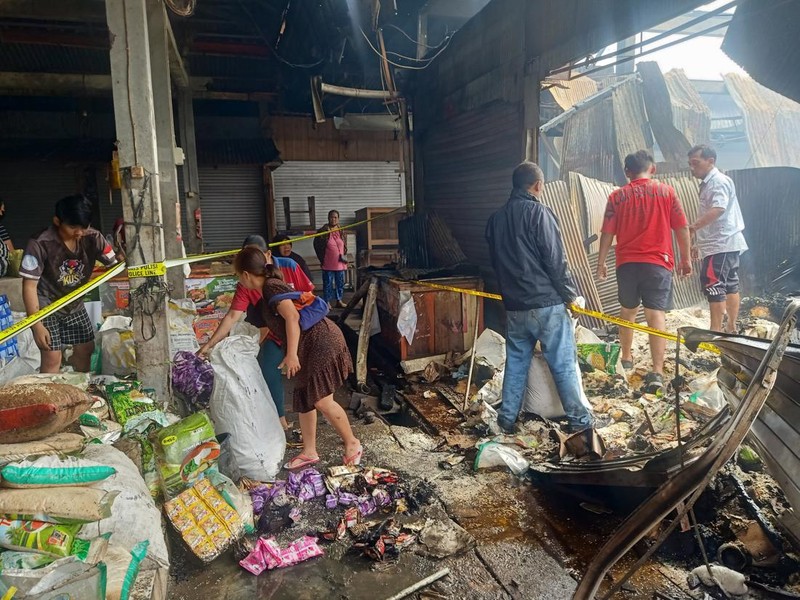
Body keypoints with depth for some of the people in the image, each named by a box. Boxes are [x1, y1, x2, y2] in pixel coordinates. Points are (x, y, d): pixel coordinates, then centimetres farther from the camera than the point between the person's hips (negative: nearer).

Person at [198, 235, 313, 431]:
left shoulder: (289, 267, -20)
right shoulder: (246, 284, -19)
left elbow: (309, 294, -11)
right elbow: (232, 316, -24)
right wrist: (209, 344, -32)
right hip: (275, 334, 1)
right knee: (267, 372, -5)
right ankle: (280, 419, 14)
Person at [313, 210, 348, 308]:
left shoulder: (341, 231, 6)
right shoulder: (323, 231, -8)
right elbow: (317, 245, -1)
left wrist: (344, 256, 7)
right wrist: (322, 258, 0)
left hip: (340, 263, 4)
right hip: (328, 263, -4)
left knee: (340, 282, 12)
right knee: (328, 283, 3)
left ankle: (339, 301, 24)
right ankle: (327, 302, 12)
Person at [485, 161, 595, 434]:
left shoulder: (495, 219, 10)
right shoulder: (539, 213, -11)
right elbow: (556, 260, -12)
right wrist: (570, 294, -1)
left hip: (514, 306, 6)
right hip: (546, 304, -6)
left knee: (516, 362, 15)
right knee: (564, 363, 4)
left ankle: (507, 417, 21)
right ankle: (579, 418, 14)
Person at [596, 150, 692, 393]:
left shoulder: (617, 196, 3)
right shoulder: (666, 191, 2)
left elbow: (607, 233, 0)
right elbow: (682, 228, 2)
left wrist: (601, 262, 8)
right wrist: (686, 259, 11)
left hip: (627, 263, 2)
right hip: (657, 263, -1)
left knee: (627, 311, 19)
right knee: (656, 314, -5)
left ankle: (626, 359, 33)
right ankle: (657, 372, -13)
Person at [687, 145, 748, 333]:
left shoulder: (719, 181, -12)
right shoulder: (708, 183, 18)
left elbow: (718, 209, -30)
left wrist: (693, 227, -35)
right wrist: (700, 243, 24)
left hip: (721, 244, -11)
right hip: (727, 243, 11)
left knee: (713, 286, -10)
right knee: (730, 285, 13)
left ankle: (716, 331, -7)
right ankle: (731, 328, 20)